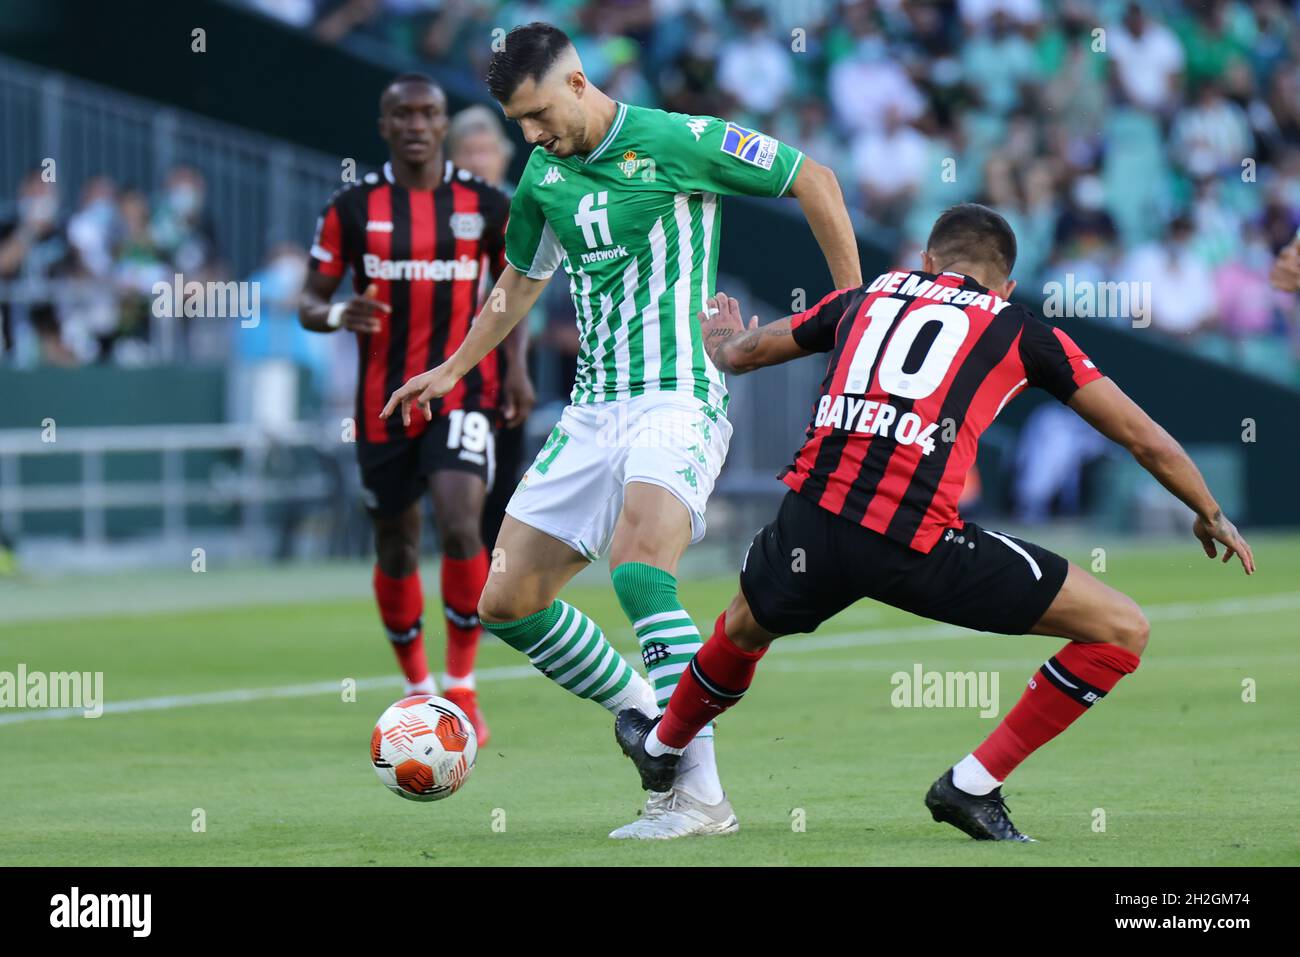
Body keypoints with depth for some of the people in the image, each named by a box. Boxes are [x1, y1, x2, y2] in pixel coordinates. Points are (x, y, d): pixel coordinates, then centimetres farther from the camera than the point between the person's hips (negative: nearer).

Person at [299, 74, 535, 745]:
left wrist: (515, 364, 4)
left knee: (460, 525, -20)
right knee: (396, 544, 8)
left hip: (461, 391, -1)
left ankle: (461, 687, -9)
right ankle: (416, 686, 28)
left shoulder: (484, 204, 2)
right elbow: (311, 301, 3)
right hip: (383, 399, 1)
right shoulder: (352, 208, 0)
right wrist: (337, 316, -20)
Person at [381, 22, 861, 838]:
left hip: (676, 401, -8)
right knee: (508, 601, 3)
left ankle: (699, 793, -32)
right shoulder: (543, 177, 11)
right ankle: (650, 720, 20)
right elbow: (522, 281, 30)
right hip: (593, 411, 8)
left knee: (640, 569, -31)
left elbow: (811, 179, -2)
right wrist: (454, 370, 38)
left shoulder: (673, 142, -10)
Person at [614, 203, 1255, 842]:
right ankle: (974, 785, 7)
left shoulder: (867, 296, 24)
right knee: (1121, 630, 5)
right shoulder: (1021, 331, 15)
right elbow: (1146, 441, 18)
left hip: (812, 522, 5)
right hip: (918, 543, -4)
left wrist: (719, 337, 63)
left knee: (745, 627, 38)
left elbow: (737, 354, 39)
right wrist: (1211, 516, 35)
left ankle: (661, 747, 59)